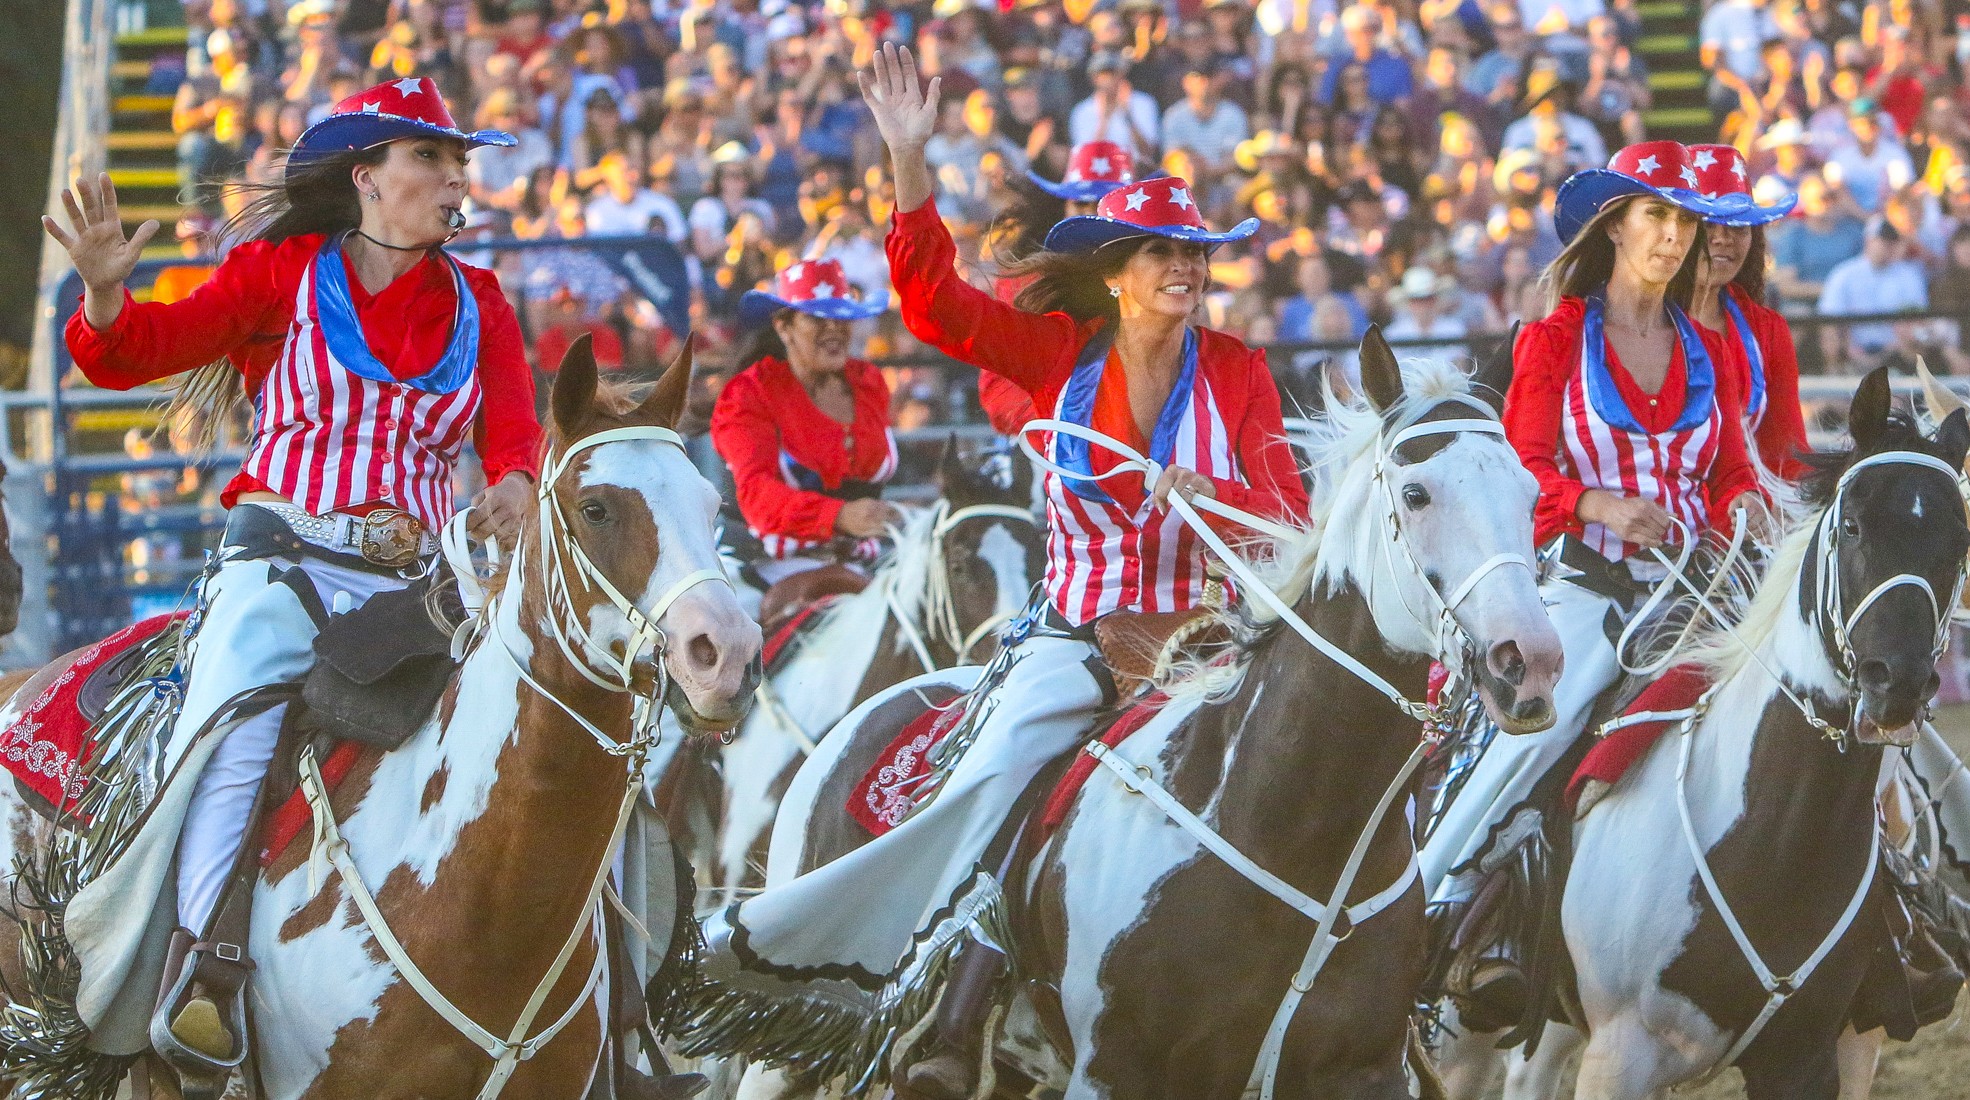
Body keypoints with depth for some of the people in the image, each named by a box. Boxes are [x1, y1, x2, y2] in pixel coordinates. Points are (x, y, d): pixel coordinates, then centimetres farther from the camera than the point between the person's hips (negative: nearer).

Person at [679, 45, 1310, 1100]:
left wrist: (1205, 496, -21)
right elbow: (935, 300, -5)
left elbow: (1289, 517, -1)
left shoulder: (1238, 373, 4)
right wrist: (909, 164, -16)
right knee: (1003, 783, -23)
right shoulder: (1061, 351, 5)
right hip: (1073, 636, 0)